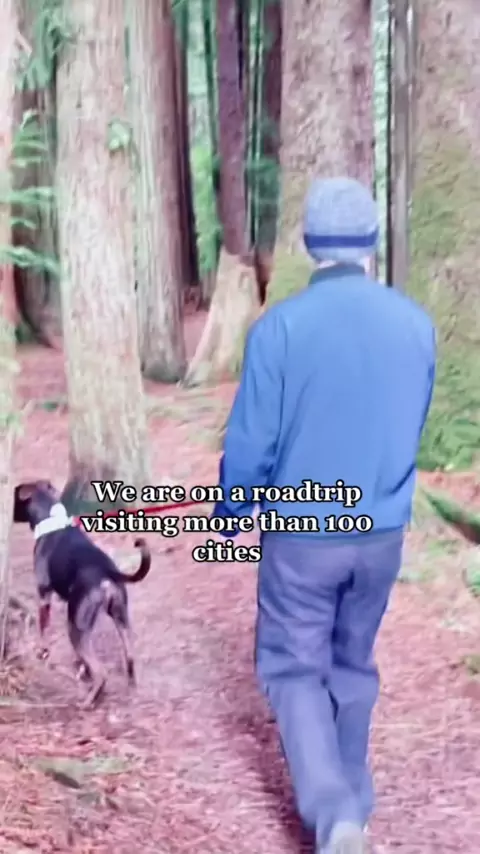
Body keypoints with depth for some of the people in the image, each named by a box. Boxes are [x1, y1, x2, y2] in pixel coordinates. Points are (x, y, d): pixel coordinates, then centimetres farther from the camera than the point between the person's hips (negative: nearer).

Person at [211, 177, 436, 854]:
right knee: (354, 665, 20)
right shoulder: (416, 324, -3)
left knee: (294, 669, 10)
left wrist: (231, 510, 8)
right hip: (383, 532, 4)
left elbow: (251, 440, -10)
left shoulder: (280, 327, -16)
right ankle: (351, 799, 33)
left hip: (302, 533, -4)